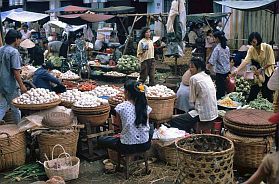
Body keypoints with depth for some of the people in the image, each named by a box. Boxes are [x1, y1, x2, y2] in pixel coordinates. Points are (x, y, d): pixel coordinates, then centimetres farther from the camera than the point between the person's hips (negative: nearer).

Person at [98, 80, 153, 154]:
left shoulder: (121, 107, -13)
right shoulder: (145, 106, -3)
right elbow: (147, 125, 7)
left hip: (128, 147, -4)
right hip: (145, 145, 4)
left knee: (101, 140, 20)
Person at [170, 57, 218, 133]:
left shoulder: (194, 78, -12)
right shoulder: (208, 76, 11)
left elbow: (192, 100, -6)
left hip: (204, 114, -9)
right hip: (213, 113, 9)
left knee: (174, 121, -6)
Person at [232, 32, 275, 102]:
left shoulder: (267, 47, -20)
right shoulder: (251, 49, -10)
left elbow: (270, 62, -15)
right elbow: (246, 61, -23)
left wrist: (261, 69, -21)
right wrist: (237, 70, -37)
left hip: (268, 73, -3)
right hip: (258, 73, 4)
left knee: (267, 95, 2)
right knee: (253, 92, 4)